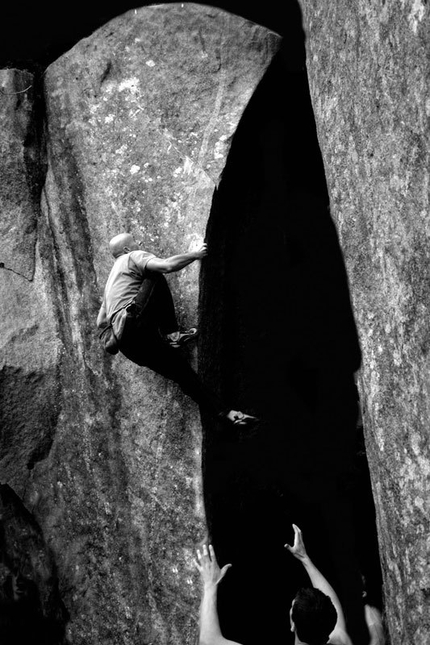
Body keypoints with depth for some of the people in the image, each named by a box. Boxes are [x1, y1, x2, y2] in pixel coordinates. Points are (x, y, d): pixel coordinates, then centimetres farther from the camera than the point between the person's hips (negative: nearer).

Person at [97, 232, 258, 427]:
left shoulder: (110, 283, 36)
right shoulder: (133, 258, 9)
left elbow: (100, 323, 37)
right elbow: (167, 266, -10)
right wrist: (195, 254, 4)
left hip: (128, 345, 8)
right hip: (134, 324, -8)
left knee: (183, 371, 2)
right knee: (155, 279, 3)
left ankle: (224, 413, -7)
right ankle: (171, 333, -4)